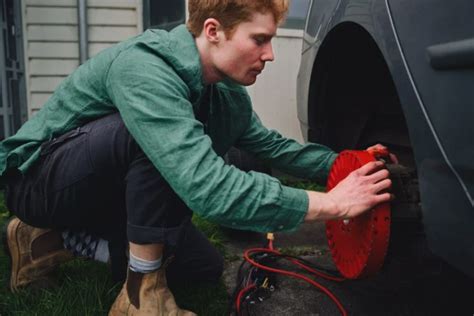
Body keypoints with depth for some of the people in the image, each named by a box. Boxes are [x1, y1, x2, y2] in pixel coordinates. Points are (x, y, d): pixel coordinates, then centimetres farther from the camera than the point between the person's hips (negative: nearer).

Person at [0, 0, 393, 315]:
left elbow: (272, 145, 7)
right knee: (154, 137, -34)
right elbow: (206, 187, -43)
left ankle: (58, 238, 11)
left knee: (204, 266, 4)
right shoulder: (143, 68, -33)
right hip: (39, 177, -8)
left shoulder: (227, 93, -6)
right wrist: (332, 204, -37)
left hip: (108, 191, 8)